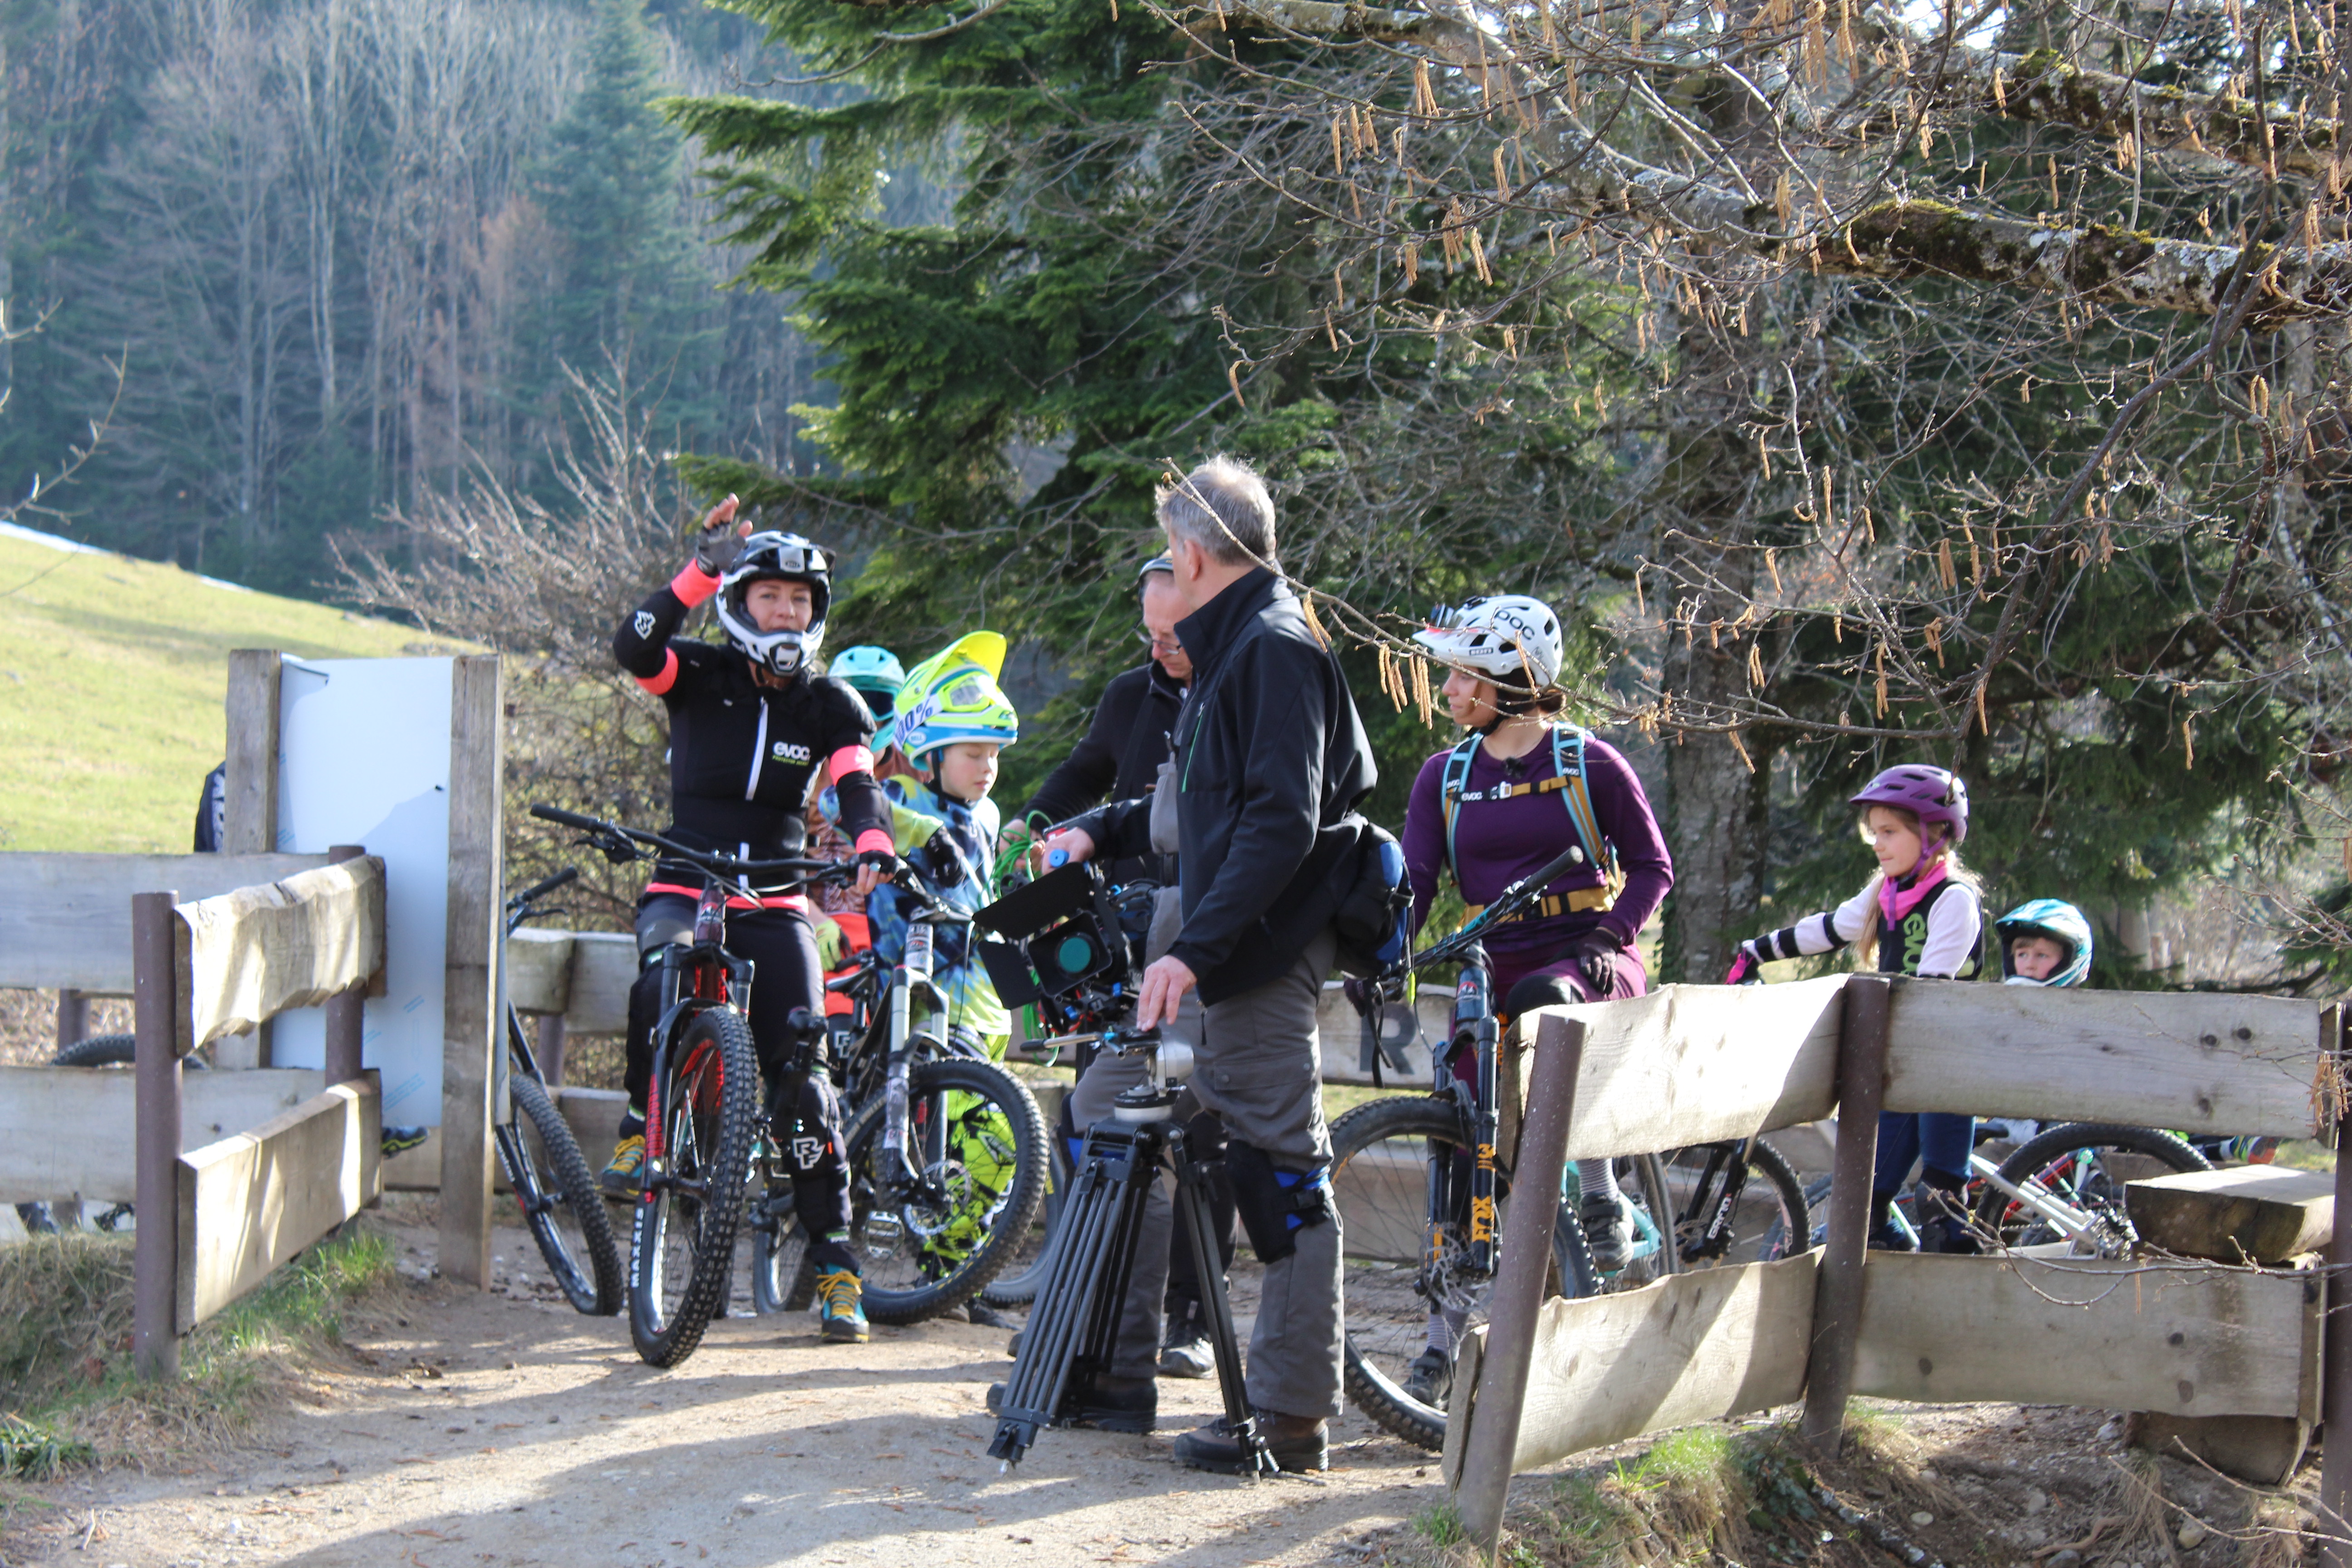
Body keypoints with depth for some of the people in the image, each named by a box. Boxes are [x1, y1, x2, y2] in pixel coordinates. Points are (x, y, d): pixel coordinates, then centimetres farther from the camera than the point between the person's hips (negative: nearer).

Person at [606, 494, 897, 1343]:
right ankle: (642, 1123, -11)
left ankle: (833, 1253, 2)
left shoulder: (829, 706, 5)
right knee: (663, 976, -36)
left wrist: (873, 845, -33)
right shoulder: (700, 677, 1)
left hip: (774, 903, 2)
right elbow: (635, 648, -21)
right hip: (684, 886, -2)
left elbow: (859, 786, -11)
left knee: (802, 1069, -7)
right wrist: (702, 569, -31)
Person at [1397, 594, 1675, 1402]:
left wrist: (1608, 939, -15)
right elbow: (1414, 881, 0)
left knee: (1541, 1001, -39)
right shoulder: (1446, 776, 7)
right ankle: (1443, 1343, 8)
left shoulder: (1590, 763, -3)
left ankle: (1601, 1195, -27)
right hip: (1492, 970, 4)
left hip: (1587, 961, -4)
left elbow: (1651, 867, 1)